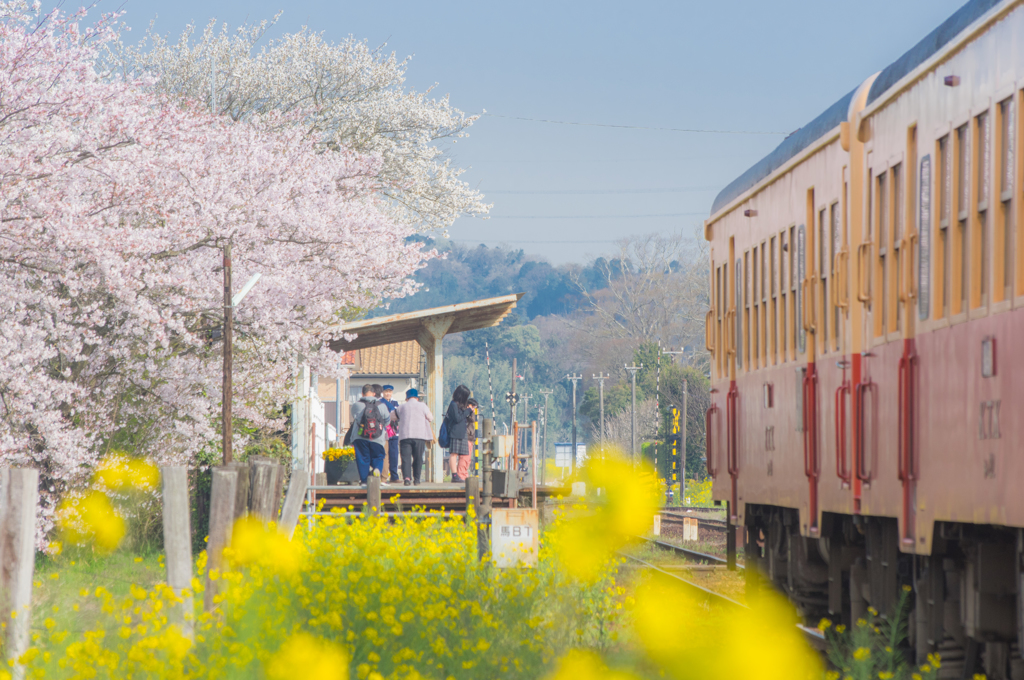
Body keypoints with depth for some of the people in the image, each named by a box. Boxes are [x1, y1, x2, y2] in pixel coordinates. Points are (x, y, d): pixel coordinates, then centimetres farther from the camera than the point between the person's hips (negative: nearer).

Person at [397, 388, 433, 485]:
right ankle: (416, 479, 8)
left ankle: (407, 477, -20)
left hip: (405, 436, 1)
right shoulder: (422, 405, 5)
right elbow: (430, 418, 11)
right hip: (419, 436, -1)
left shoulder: (401, 407, 10)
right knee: (418, 458, 8)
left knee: (406, 458, -3)